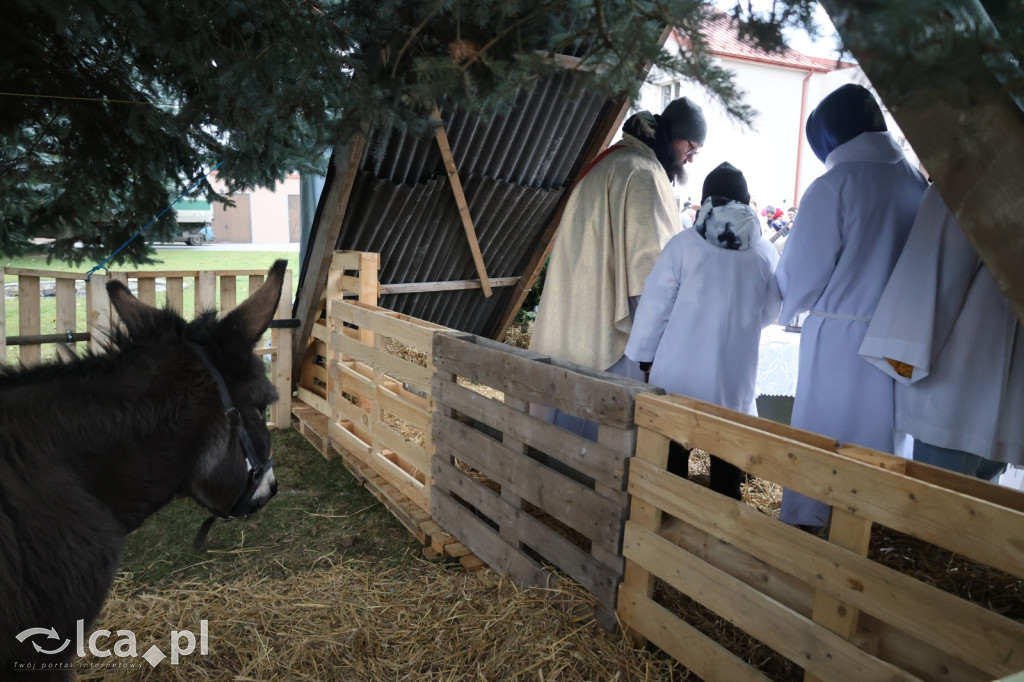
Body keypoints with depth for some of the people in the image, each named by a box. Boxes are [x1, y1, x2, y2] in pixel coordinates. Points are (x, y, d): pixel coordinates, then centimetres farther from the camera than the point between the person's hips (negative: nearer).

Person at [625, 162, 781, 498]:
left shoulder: (684, 244, -7)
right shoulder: (765, 252, 0)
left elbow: (655, 304, -5)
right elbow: (770, 311, 11)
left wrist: (643, 353, 7)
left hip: (681, 369, -1)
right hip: (735, 372, 2)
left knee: (673, 446, 10)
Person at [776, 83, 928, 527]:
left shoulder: (834, 186, -10)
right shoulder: (917, 182, 5)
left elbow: (801, 272, -7)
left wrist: (792, 305, 12)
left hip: (840, 337, -5)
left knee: (818, 442, 5)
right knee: (877, 443, 14)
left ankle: (801, 528, 13)